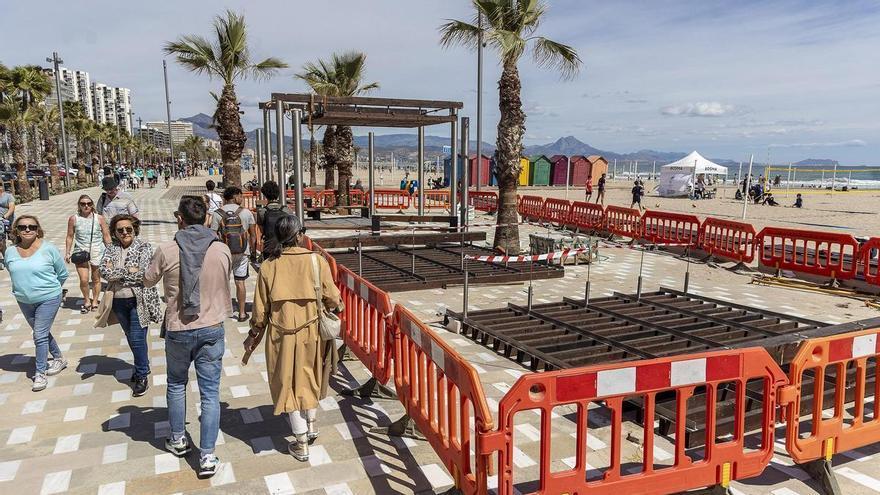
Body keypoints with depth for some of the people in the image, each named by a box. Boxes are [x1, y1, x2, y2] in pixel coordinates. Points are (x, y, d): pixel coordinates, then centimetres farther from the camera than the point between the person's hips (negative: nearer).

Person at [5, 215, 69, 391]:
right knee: (42, 332, 18)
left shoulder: (48, 249, -13)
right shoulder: (11, 252, -1)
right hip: (24, 301, 5)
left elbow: (63, 274, -3)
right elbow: (13, 274, 17)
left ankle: (40, 373, 6)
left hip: (48, 300, -5)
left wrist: (48, 289, 6)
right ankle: (59, 359, 37)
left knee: (40, 335, -6)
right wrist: (23, 289, 12)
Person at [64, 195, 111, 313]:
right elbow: (70, 237, 7)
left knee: (96, 279, 11)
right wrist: (67, 253, 7)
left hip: (97, 252, 0)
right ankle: (86, 301, 19)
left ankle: (94, 301, 30)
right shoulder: (73, 219, -1)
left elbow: (106, 236, 3)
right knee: (84, 280, -6)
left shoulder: (99, 218, -3)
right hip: (81, 253, 0)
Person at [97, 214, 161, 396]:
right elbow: (104, 271, -9)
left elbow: (143, 273, -19)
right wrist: (128, 270, -16)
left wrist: (116, 273, -11)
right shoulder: (111, 249, 6)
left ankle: (142, 376, 8)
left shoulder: (144, 247, -7)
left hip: (139, 300, -5)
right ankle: (143, 366, 36)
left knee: (137, 339, -4)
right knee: (131, 338, 18)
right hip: (118, 301, 5)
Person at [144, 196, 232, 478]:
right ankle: (207, 456, 8)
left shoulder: (166, 251, -11)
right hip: (212, 330, 0)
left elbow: (148, 281, 7)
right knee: (210, 393, 6)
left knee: (176, 385, 23)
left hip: (178, 330, 0)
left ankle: (178, 440, 37)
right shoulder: (222, 250, -8)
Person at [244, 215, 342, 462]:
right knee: (309, 377, 24)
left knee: (289, 383, 12)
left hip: (281, 334, 0)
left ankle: (302, 445, 18)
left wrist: (253, 336, 12)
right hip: (311, 331, 1)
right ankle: (311, 426, 38)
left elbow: (261, 309, -2)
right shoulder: (317, 261, -10)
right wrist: (338, 307, 16)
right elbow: (332, 299, -8)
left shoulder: (268, 266, -7)